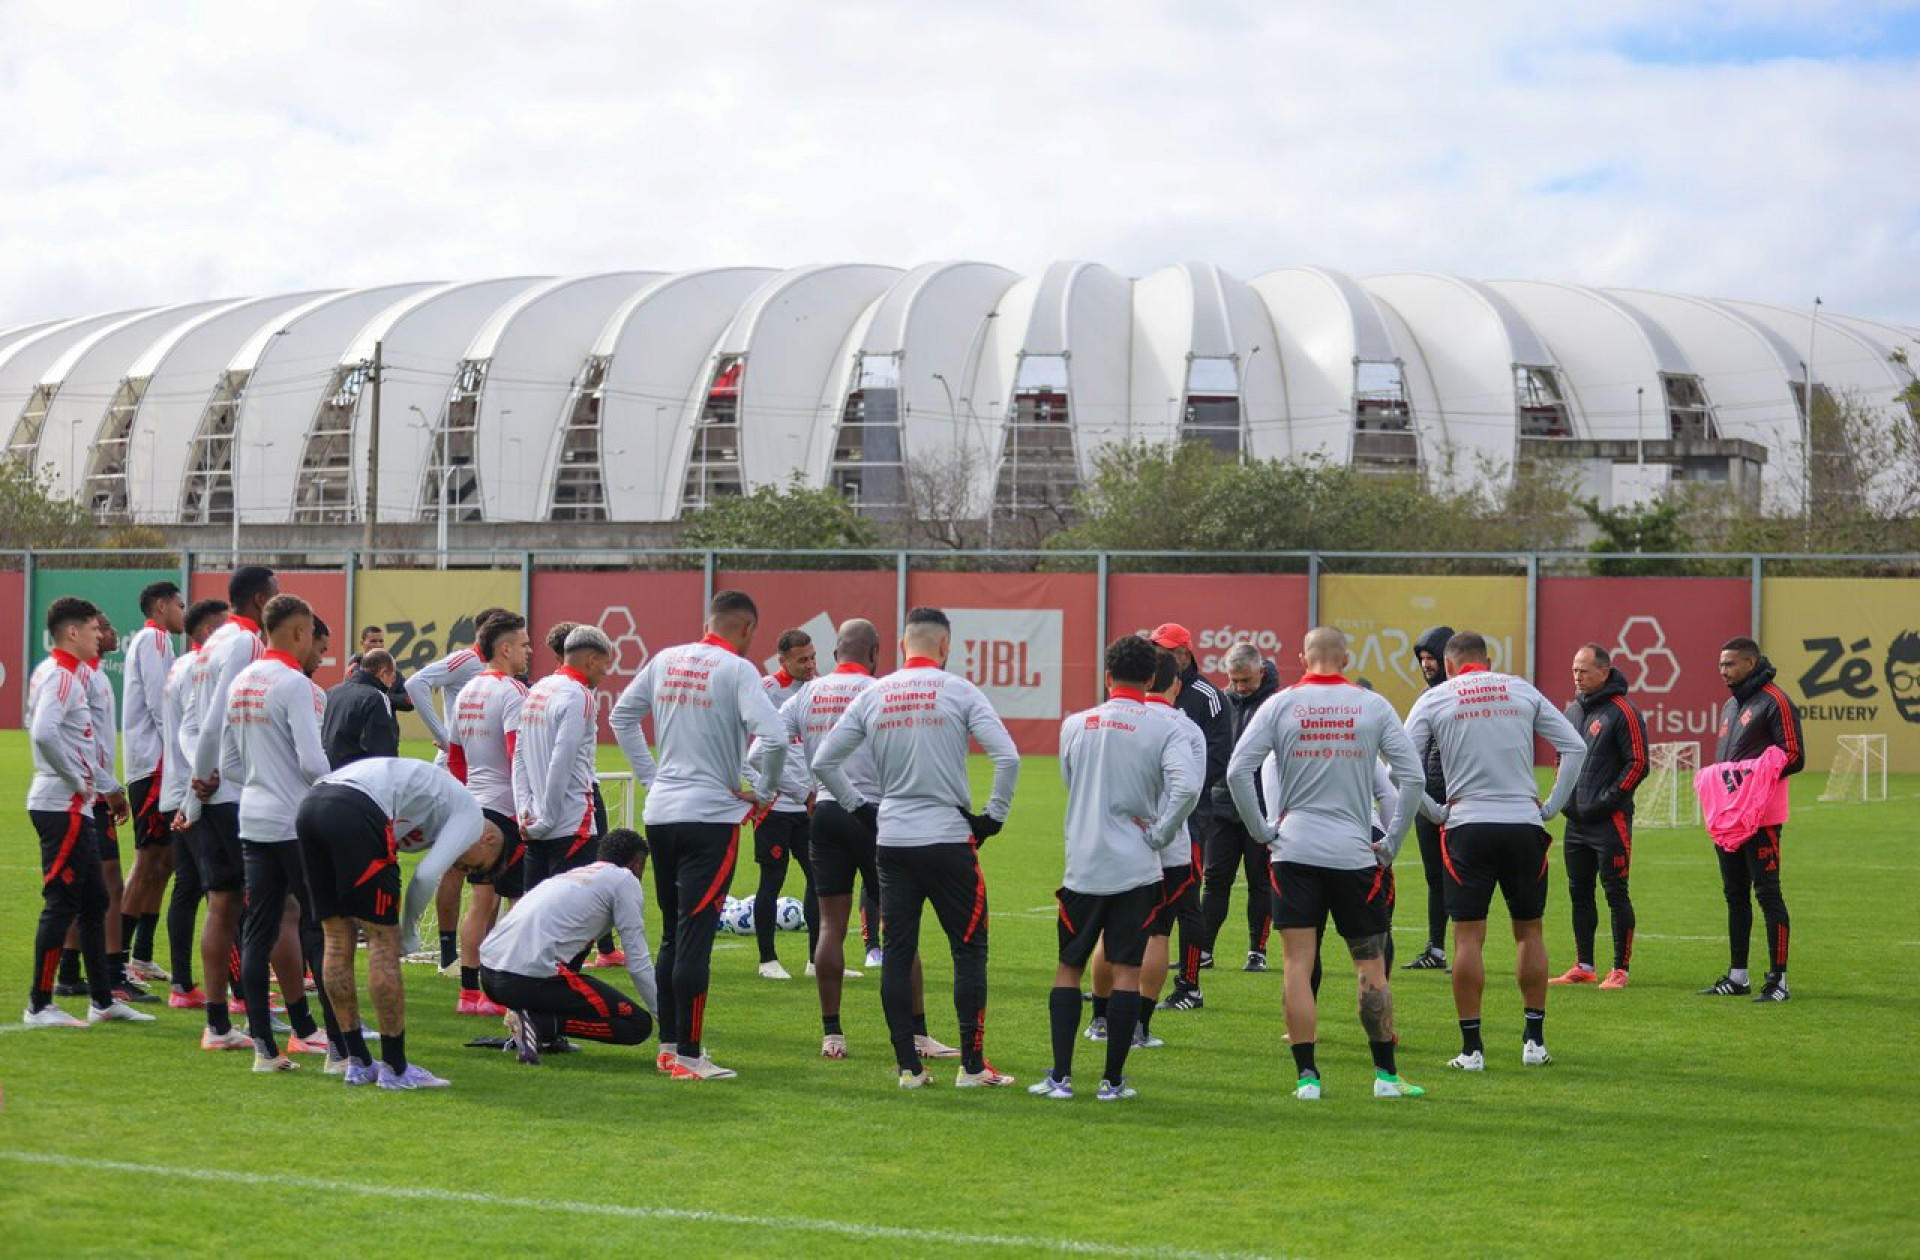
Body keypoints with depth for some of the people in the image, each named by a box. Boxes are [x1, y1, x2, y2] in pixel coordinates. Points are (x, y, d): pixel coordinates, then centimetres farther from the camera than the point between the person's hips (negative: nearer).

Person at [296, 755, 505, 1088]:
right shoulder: (470, 814, 13)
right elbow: (427, 875, -1)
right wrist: (407, 933, 13)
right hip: (355, 811, -9)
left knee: (337, 939, 15)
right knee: (383, 941, 1)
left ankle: (356, 1063, 21)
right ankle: (395, 1068, 5)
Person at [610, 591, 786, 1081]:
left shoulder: (665, 660, 10)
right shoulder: (737, 670, -9)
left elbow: (621, 715, 21)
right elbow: (774, 736, -21)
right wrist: (763, 792, -6)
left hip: (660, 813, 6)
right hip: (711, 816, -6)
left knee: (674, 934, 16)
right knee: (695, 936, -5)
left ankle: (669, 1043, 21)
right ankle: (687, 1054, -5)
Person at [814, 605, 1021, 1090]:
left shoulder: (871, 695, 6)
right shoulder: (959, 691, -4)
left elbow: (823, 763, 8)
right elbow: (1007, 757, -13)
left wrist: (860, 809, 16)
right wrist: (993, 816, -1)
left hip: (891, 841, 3)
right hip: (950, 839, -3)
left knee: (896, 952, 8)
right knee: (969, 949, 5)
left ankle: (908, 1066, 7)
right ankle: (972, 1065, 4)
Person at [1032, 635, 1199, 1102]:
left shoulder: (1075, 725, 4)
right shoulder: (1164, 726, -6)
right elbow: (1187, 787, -19)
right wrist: (1158, 834, -6)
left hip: (1083, 866, 2)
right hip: (1136, 868, -2)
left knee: (1069, 967, 11)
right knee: (1127, 971, 3)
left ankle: (1060, 1076, 5)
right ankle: (1113, 1080, 3)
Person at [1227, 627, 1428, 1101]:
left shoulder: (1281, 705, 1)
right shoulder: (1373, 706, 2)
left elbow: (1237, 770, -6)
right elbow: (1412, 776, -1)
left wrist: (1263, 830, 3)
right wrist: (1391, 841, 7)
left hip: (1294, 849, 0)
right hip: (1355, 852, 0)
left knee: (1298, 963, 0)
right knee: (1371, 964, 7)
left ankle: (1306, 1075, -4)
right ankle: (1386, 1075, 9)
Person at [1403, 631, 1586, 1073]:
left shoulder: (1435, 698, 4)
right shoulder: (1523, 691, 10)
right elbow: (1575, 747, 7)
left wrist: (1435, 812, 5)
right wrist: (1551, 806, 9)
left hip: (1467, 825, -2)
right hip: (1524, 823, 2)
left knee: (1468, 936, 1)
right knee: (1529, 930, 13)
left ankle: (1472, 1048, 0)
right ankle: (1534, 1040, 14)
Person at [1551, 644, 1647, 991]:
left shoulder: (1622, 712, -9)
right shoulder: (1573, 710, 14)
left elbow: (1638, 764, -12)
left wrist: (1607, 799, -15)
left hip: (1610, 820, -8)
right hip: (1577, 819, 8)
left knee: (1615, 892, -4)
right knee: (1579, 892, 11)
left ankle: (1620, 970, 0)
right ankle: (1584, 967, 19)